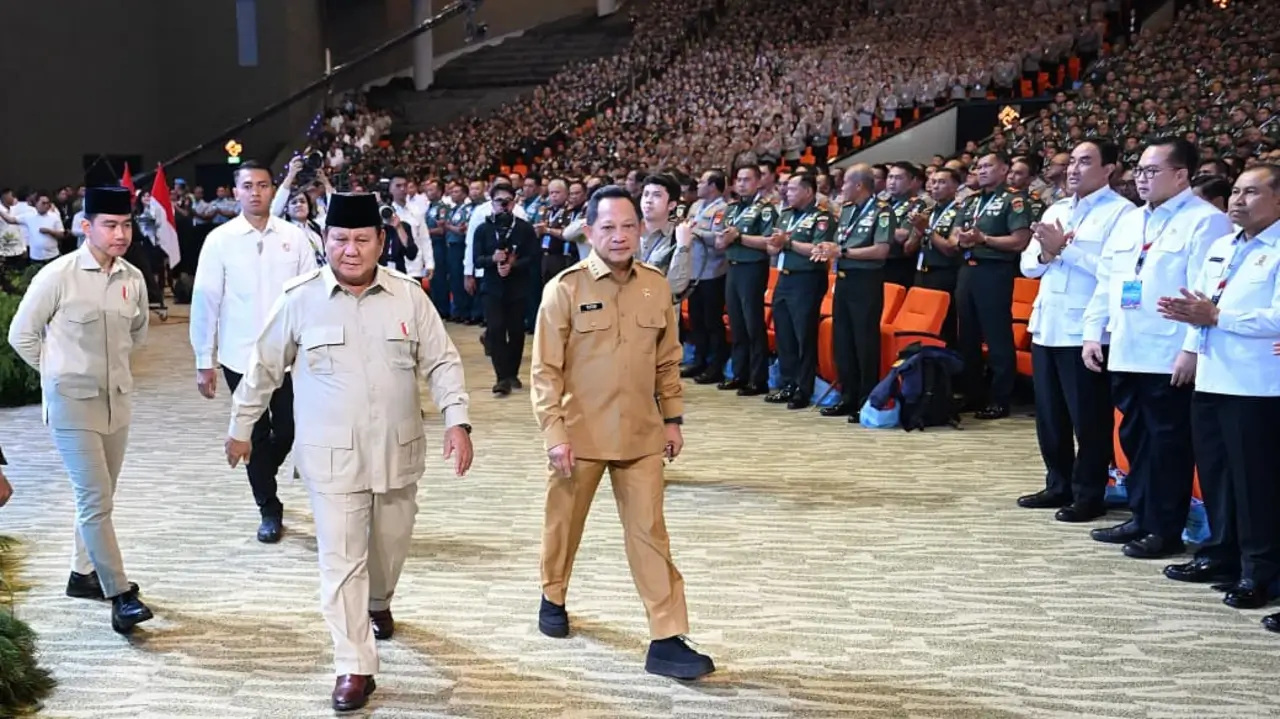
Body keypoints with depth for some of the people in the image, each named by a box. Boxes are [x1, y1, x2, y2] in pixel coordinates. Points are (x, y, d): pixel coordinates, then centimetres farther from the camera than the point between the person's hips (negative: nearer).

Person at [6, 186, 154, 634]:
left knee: (99, 497, 16)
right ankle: (120, 595, -6)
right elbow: (22, 335, -4)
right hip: (72, 402, -5)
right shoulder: (58, 276, -15)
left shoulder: (134, 279, 0)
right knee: (95, 498, -9)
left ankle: (83, 573, 33)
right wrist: (62, 370, 4)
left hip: (118, 400, 6)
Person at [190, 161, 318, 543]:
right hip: (240, 356, -1)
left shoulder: (294, 236, -1)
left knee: (288, 431, 9)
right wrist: (204, 361, -3)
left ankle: (263, 478, 41)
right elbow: (205, 301, -3)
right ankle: (269, 509, 24)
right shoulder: (219, 240, -5)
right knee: (255, 434, 8)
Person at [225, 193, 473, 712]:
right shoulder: (299, 299, -8)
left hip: (397, 451, 2)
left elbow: (441, 363, 1)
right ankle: (354, 668, 8)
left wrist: (457, 421, -10)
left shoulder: (409, 296, -4)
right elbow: (263, 369, 4)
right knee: (341, 560, -2)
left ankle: (378, 603, 52)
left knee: (390, 546, 19)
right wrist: (241, 427, 11)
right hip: (331, 456, -2)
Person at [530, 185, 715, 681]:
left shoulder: (657, 287, 1)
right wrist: (554, 433, -15)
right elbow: (545, 369, -10)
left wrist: (672, 418, 8)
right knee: (564, 522, 17)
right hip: (579, 433, -2)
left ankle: (667, 641, 1)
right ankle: (553, 598, 43)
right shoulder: (565, 288, -11)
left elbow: (667, 360, 10)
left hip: (641, 434, 2)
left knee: (649, 532, 1)